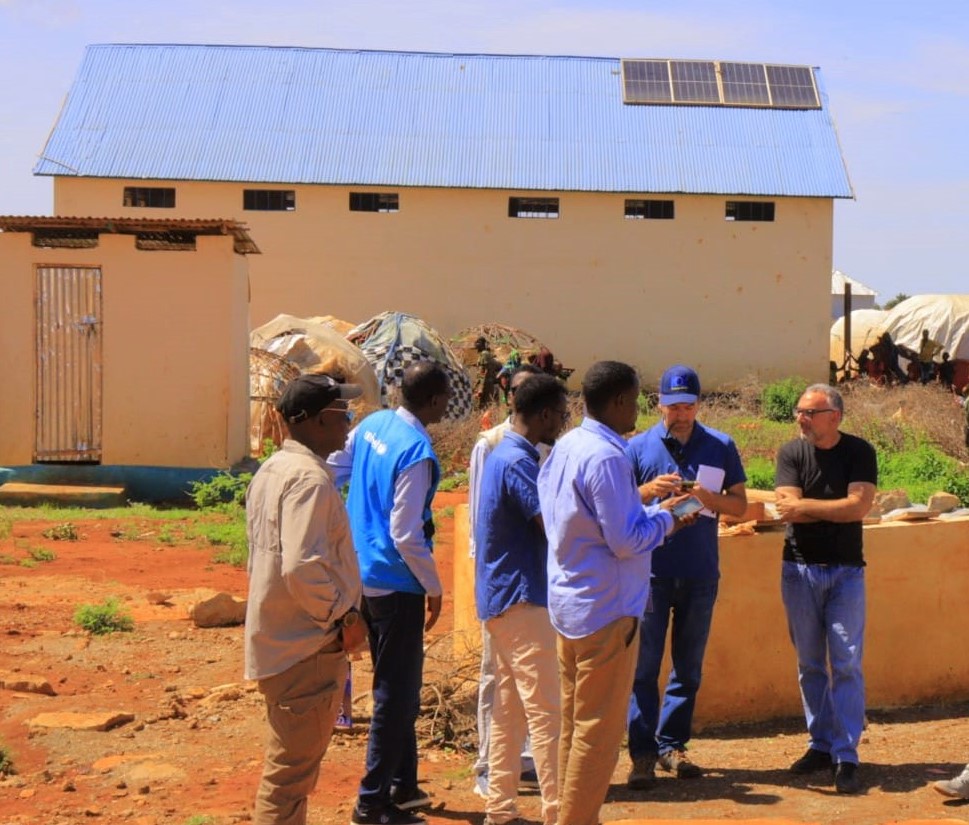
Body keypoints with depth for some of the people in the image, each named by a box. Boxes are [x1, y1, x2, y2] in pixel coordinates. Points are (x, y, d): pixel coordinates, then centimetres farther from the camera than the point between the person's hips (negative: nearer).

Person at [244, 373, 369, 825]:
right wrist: (344, 618, -15)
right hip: (308, 650, -10)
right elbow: (303, 567, -28)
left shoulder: (271, 471, 13)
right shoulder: (309, 478, -19)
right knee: (289, 776, -3)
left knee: (288, 770, 21)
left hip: (276, 643, 10)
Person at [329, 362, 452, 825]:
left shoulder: (373, 424, 2)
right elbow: (406, 534, -22)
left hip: (363, 574, 9)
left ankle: (401, 784, 30)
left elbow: (334, 471, 13)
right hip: (396, 583, -9)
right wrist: (434, 587, -11)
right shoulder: (418, 454, -22)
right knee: (397, 693, 1)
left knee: (397, 685, 19)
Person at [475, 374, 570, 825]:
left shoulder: (502, 454, 14)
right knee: (546, 708, -7)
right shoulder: (519, 461, -17)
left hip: (501, 597, 10)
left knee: (509, 707, 12)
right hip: (522, 599, -10)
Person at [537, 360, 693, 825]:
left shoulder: (564, 448, 8)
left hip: (568, 606, 10)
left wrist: (650, 509, 13)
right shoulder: (605, 457, -21)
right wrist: (666, 519, -5)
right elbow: (626, 541, -21)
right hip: (605, 611, -9)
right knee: (599, 732, 0)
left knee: (574, 724, 18)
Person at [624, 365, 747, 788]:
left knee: (688, 667, 10)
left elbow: (740, 504, 6)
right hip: (651, 572, -2)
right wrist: (648, 491, -17)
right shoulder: (638, 447, 1)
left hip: (701, 574, 2)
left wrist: (710, 499, -15)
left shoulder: (720, 447, 5)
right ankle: (643, 753, 2)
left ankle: (672, 745, 21)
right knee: (643, 666, -4)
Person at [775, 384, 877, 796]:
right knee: (810, 665, 8)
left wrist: (806, 505, -13)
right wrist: (837, 508, -13)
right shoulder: (791, 453, 0)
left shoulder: (859, 452, -3)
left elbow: (860, 506, -15)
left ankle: (846, 757, -3)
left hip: (845, 572, -2)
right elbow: (787, 509, -10)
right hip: (800, 570, 2)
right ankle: (820, 745, 19)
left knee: (846, 665, -5)